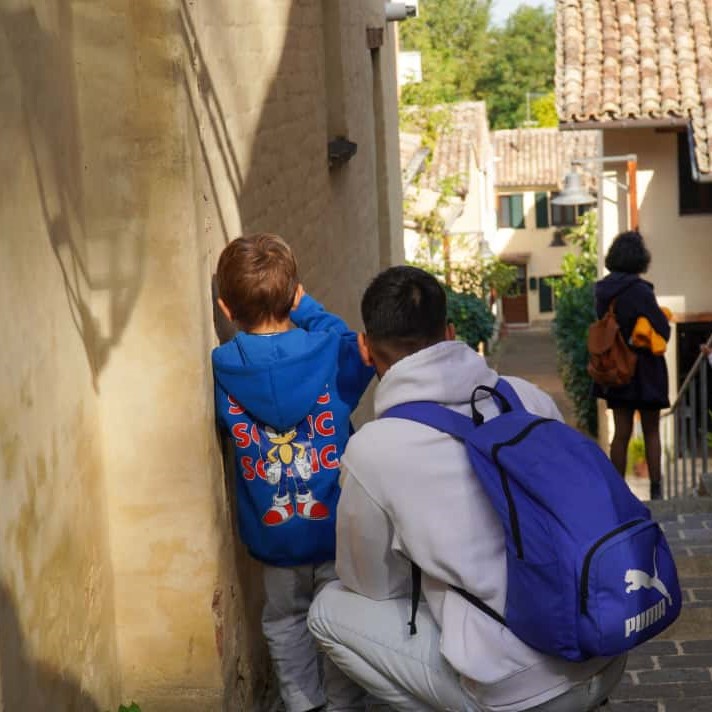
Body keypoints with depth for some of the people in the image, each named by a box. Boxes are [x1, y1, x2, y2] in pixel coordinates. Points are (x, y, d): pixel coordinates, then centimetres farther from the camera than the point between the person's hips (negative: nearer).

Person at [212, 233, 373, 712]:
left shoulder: (222, 371, -13)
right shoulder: (329, 351, -16)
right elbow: (356, 347, 8)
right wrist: (307, 309, 10)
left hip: (273, 532, 1)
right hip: (336, 524, -1)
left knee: (285, 619, 22)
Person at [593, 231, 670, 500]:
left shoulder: (603, 290, 1)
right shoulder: (639, 290, -18)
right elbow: (662, 331, -14)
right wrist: (662, 318, 6)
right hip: (644, 369, -5)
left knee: (621, 432, 8)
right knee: (651, 431, 6)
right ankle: (655, 489, 4)